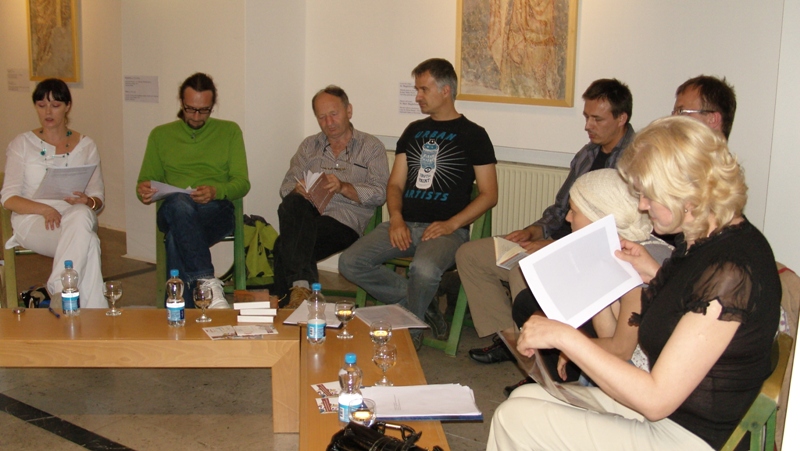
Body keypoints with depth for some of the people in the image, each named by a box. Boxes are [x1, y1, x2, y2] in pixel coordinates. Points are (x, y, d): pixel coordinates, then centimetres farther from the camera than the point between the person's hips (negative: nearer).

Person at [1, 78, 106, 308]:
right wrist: (44, 209, -19)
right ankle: (91, 311, -35)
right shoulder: (21, 145, 10)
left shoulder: (86, 146, 15)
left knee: (81, 215, -40)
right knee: (88, 243, -37)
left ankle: (59, 291, -40)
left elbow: (98, 199, 12)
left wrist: (88, 202, -15)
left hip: (77, 217, 2)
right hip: (32, 221, -2)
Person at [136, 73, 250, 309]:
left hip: (216, 212, -1)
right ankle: (207, 281, -45)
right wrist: (144, 191, -8)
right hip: (171, 212, 1)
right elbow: (145, 182, 19)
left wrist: (216, 191, -16)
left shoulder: (230, 131, 16)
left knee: (176, 236, -36)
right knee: (180, 203, -39)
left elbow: (242, 183, 8)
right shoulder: (161, 135, 20)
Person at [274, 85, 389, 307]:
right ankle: (301, 283, -39)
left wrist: (343, 187, -15)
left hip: (347, 221, -4)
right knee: (292, 204, -34)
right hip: (308, 215, 4)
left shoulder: (371, 147, 13)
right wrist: (301, 191, -11)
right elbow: (287, 186, 14)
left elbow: (379, 193, 0)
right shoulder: (308, 146, 25)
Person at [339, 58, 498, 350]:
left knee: (424, 269, -37)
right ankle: (422, 305, -1)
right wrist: (396, 218, -4)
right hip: (405, 224, 6)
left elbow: (489, 194, -1)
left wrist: (451, 224, -15)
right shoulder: (414, 131, 19)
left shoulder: (472, 135, 3)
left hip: (447, 228, -6)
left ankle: (409, 331, -7)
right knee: (350, 263, -15)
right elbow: (395, 184, 17)